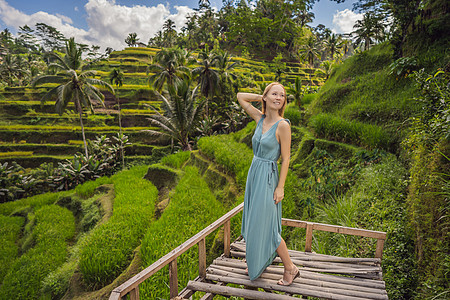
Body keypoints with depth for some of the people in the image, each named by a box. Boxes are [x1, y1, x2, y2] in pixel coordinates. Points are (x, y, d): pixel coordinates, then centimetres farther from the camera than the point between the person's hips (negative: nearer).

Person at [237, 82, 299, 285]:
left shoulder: (283, 125, -14)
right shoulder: (260, 118, 3)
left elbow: (286, 158, -13)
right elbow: (240, 97, 14)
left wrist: (280, 187, -14)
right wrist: (263, 98, 3)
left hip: (267, 177, -7)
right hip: (254, 173, 7)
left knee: (266, 226, 0)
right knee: (253, 222, 18)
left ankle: (290, 268, 20)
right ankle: (257, 261, 38)